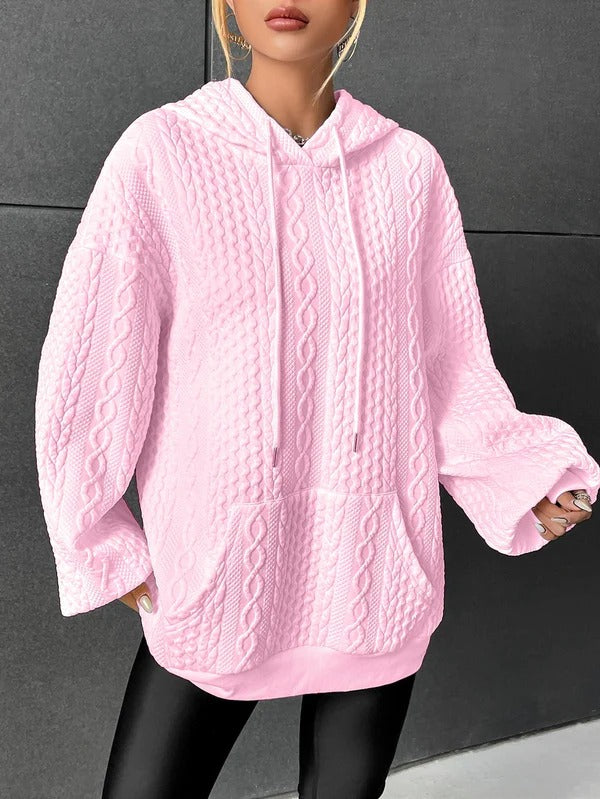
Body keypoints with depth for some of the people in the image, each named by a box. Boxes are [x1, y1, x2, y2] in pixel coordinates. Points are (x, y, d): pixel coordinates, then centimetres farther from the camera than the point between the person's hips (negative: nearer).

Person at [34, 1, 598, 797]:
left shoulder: (409, 166, -1)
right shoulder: (162, 153, -7)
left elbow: (448, 365, 5)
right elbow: (85, 370, -3)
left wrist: (524, 478, -7)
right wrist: (101, 545, 0)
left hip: (377, 577, 2)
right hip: (215, 577, -1)